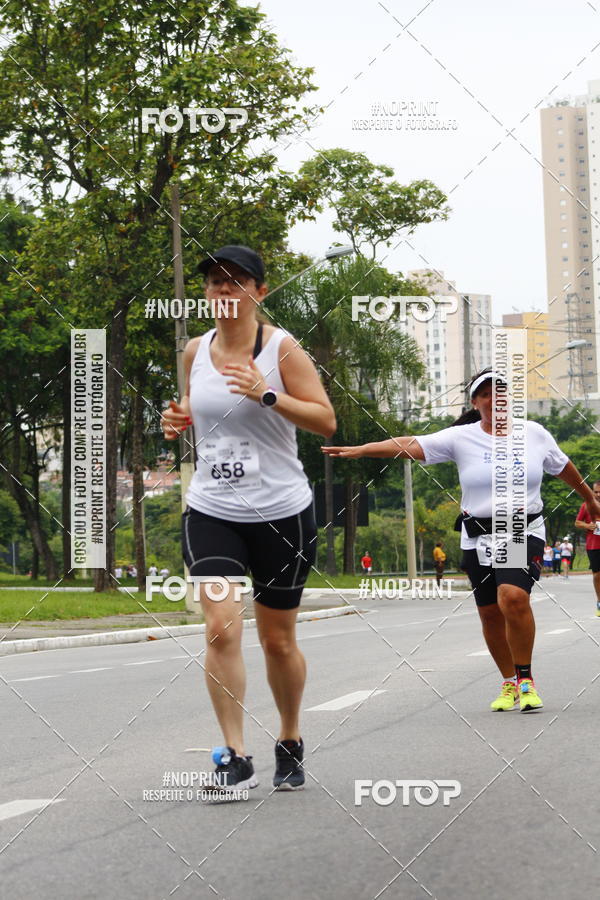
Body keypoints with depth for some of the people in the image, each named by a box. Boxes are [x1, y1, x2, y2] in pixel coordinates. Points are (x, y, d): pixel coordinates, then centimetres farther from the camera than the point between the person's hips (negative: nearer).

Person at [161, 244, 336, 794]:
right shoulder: (195, 351, 7)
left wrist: (267, 394, -23)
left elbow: (326, 421, -10)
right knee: (222, 626, -15)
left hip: (281, 512, -3)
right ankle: (235, 759, -10)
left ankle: (291, 743, 31)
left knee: (278, 640, 8)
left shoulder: (281, 347, -7)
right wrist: (180, 419, 2)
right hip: (211, 511, 3)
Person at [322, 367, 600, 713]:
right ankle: (509, 683, 26)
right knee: (491, 614, 5)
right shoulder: (461, 437, 0)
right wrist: (361, 450, -22)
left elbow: (563, 467, 23)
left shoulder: (535, 433, 6)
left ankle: (525, 679, -8)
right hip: (478, 538, 1)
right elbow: (411, 445, -10)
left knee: (513, 597, -24)